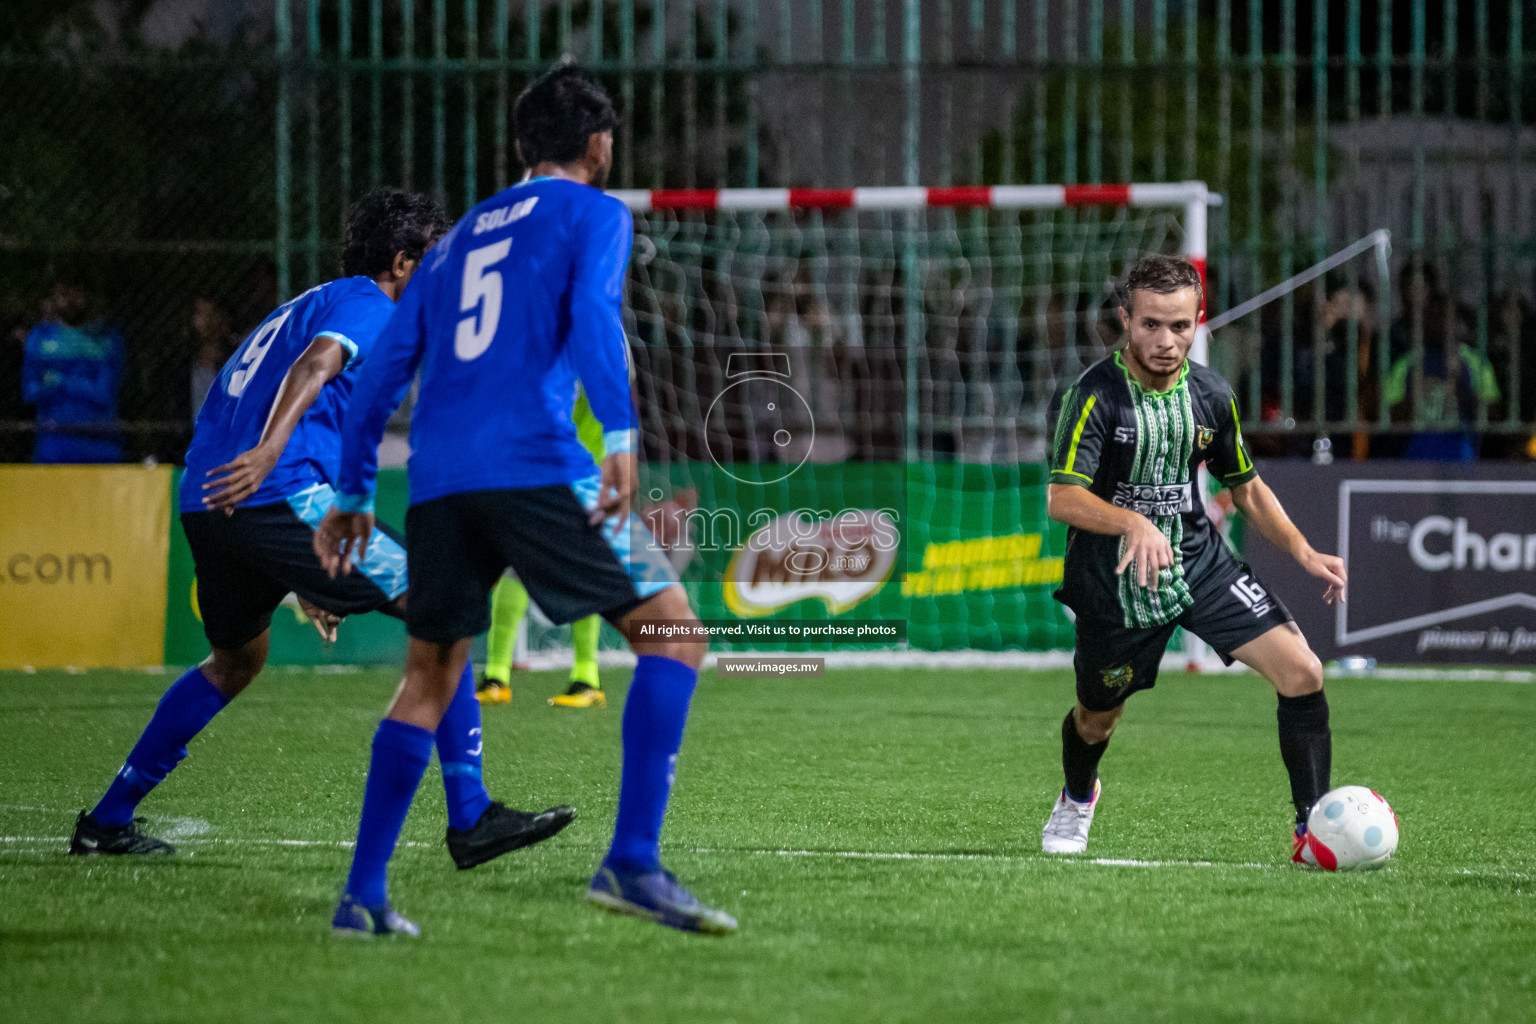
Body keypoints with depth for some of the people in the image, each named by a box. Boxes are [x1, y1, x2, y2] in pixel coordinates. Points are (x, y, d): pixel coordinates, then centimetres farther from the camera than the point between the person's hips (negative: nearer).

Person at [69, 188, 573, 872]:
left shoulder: (309, 304, 32)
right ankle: (470, 820, -13)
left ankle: (107, 822, 32)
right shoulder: (366, 303, 2)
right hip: (280, 497, -10)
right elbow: (316, 365, -21)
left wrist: (308, 578, 38)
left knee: (237, 659, 31)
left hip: (207, 501, 10)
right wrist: (269, 451, -38)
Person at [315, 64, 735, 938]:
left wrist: (354, 495, 29)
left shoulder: (463, 235, 28)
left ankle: (364, 896, 13)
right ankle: (633, 862, -15)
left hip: (438, 485, 6)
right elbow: (593, 313, -10)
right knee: (674, 635, -1)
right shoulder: (594, 214, 10)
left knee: (429, 682, 19)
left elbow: (387, 368, 25)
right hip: (536, 465, -6)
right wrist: (622, 437, -20)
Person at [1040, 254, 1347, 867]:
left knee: (1302, 673, -15)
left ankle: (1315, 833, -7)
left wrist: (1305, 554, 0)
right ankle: (1077, 799, 53)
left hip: (1199, 560, 3)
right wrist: (1134, 523, -45)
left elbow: (1246, 487, 13)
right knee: (1098, 720, 16)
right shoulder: (1096, 395, -19)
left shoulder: (1211, 395, -1)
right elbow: (1062, 499, -28)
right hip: (1115, 579, -3)